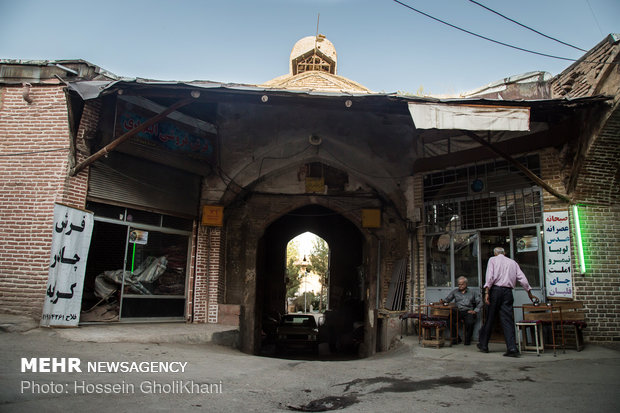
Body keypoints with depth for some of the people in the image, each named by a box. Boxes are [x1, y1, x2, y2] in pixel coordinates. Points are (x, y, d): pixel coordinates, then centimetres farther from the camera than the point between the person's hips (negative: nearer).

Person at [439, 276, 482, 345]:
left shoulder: (472, 292, 14)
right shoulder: (455, 291, 20)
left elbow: (480, 303, 10)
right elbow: (448, 299, 15)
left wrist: (475, 311, -4)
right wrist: (443, 301, -7)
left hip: (468, 311, -1)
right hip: (458, 311, 2)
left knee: (470, 322, -34)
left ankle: (468, 340, -7)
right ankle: (456, 338, -10)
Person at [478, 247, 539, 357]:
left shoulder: (492, 259, 7)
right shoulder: (513, 262, 17)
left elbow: (490, 276, -7)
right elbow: (522, 278, 14)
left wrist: (487, 292, -12)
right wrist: (530, 293, 23)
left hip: (495, 290, -2)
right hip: (508, 292, 2)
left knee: (489, 319, 6)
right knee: (508, 320, 2)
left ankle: (483, 345, 14)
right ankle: (512, 348, -8)